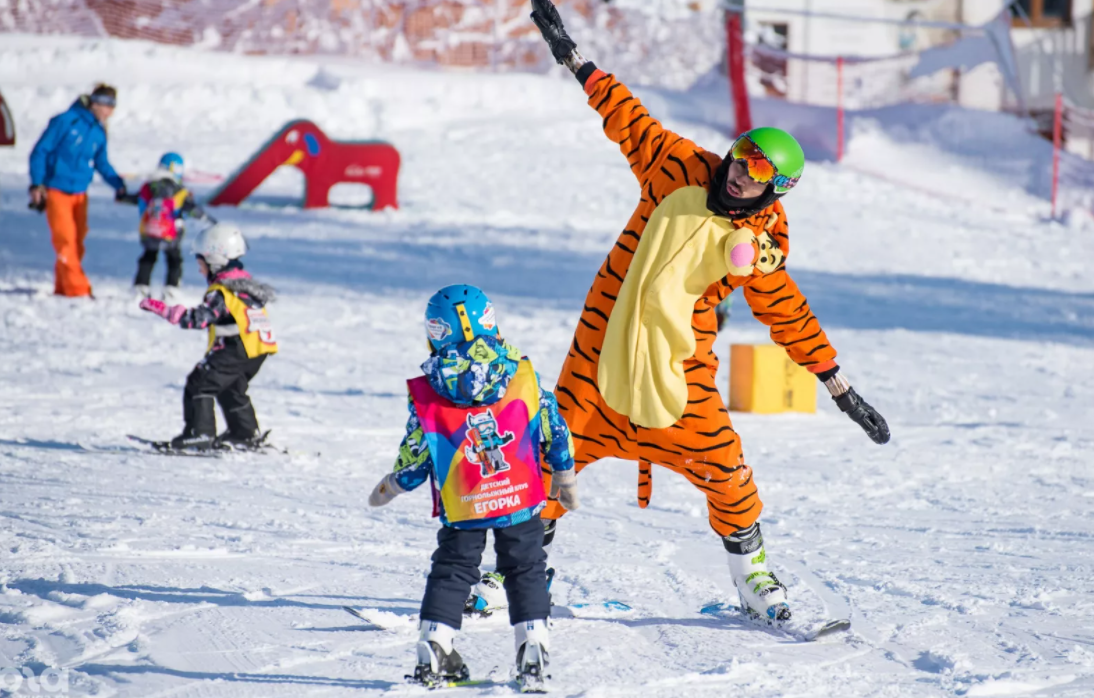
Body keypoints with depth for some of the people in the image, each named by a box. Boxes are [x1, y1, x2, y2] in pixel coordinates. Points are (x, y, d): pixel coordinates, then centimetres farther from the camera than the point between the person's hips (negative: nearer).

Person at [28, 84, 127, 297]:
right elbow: (40, 152, -9)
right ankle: (77, 288, -11)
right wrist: (37, 185, -14)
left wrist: (118, 183, 1)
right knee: (66, 241, -12)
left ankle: (62, 288, 16)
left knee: (76, 242, 6)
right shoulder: (66, 121, -12)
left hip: (79, 195, 6)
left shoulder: (99, 133, 6)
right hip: (56, 191, -6)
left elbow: (102, 163, 18)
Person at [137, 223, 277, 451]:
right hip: (258, 349, 10)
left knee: (200, 383, -3)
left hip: (236, 350, -10)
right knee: (231, 389, 27)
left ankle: (200, 434, -7)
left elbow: (199, 319, -22)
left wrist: (162, 309, -21)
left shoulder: (221, 291, -15)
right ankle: (246, 434, 32)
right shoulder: (245, 282, 15)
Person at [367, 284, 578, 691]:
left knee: (452, 572, 13)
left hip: (462, 507, 0)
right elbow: (552, 428, 3)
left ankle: (434, 653, 11)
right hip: (521, 499, 0)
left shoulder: (427, 394, -8)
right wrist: (564, 476, 17)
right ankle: (532, 654, 4)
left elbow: (415, 457, -2)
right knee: (526, 571, 11)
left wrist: (389, 488, 17)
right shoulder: (523, 375, -4)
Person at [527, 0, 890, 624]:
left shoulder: (761, 245, -4)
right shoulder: (679, 169, -4)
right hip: (606, 342, 0)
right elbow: (627, 118, 4)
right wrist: (574, 59, 5)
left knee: (722, 462, -6)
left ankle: (753, 574, 14)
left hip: (680, 362, 0)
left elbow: (788, 315, 4)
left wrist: (839, 386, 4)